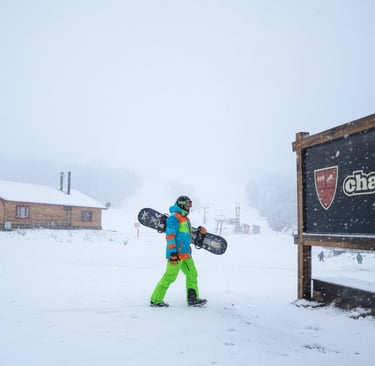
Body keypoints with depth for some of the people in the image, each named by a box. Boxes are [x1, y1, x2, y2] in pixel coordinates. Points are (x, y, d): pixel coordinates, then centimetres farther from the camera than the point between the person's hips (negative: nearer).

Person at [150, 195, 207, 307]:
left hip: (186, 253, 10)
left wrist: (199, 230, 15)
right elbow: (170, 235, -18)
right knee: (170, 276, -6)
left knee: (192, 274, 12)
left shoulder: (185, 218, 18)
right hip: (176, 254, -10)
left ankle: (193, 299, 20)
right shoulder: (174, 217, -11)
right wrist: (172, 252, -24)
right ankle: (155, 300, 5)